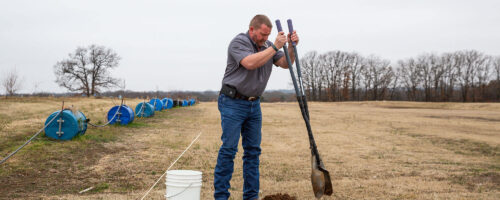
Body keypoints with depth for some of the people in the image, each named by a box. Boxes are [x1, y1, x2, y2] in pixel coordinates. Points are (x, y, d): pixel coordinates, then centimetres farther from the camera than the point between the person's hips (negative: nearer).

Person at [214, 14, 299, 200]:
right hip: (233, 103, -7)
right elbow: (250, 63, -27)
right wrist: (275, 47, -23)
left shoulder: (266, 45, 11)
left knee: (253, 150, 7)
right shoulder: (238, 42, -10)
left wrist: (292, 46, -8)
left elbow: (285, 64, 8)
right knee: (228, 148, -7)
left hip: (254, 104, 7)